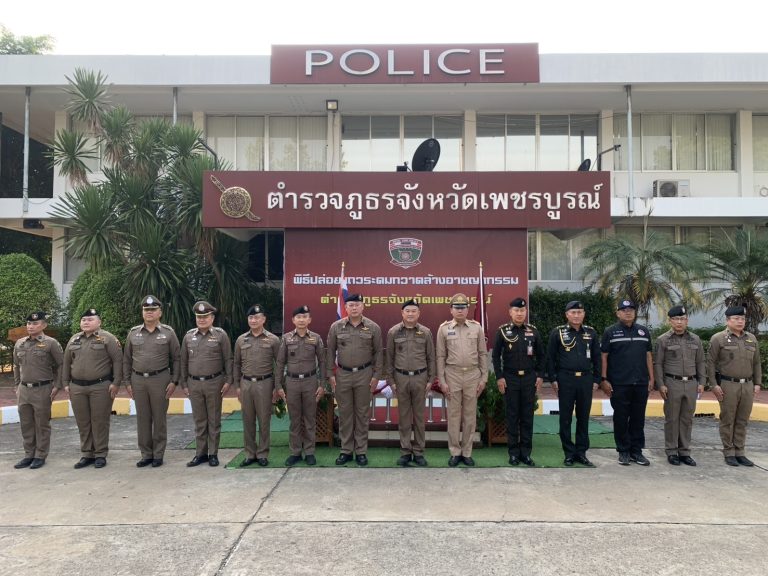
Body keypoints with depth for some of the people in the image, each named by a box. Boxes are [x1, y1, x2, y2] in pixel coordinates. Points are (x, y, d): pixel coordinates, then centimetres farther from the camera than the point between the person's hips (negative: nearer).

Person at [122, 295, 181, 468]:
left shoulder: (168, 333, 0)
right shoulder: (133, 333, 8)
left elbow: (176, 359, 1)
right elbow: (127, 359, 12)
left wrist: (174, 381, -6)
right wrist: (127, 382, 6)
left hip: (160, 379, -3)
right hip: (138, 380, 3)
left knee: (159, 418, 4)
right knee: (142, 419, 8)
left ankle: (158, 454, 15)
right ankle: (146, 454, 19)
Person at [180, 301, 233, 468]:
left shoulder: (220, 335, -3)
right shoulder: (188, 336, 7)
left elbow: (228, 359, -3)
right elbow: (184, 361, 11)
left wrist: (228, 381, -8)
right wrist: (184, 383, 9)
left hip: (214, 383, -3)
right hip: (194, 384, 3)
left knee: (214, 420, 6)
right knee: (199, 421, 10)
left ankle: (213, 454, 15)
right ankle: (200, 454, 20)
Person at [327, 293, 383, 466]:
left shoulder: (373, 327, -2)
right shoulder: (336, 327, 0)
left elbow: (378, 352, 2)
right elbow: (331, 351, 5)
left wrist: (376, 375, -2)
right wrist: (330, 374, 1)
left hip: (364, 374, -1)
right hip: (342, 374, 1)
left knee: (362, 413, 6)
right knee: (345, 413, 8)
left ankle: (361, 451, 17)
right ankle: (346, 450, 20)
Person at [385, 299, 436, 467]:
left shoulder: (425, 332, 1)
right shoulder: (393, 332, 0)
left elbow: (431, 358, 5)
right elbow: (389, 358, 4)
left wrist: (431, 379, 1)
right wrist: (390, 380, 1)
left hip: (420, 378, 0)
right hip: (401, 378, 0)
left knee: (419, 416, 7)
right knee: (404, 416, 7)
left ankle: (418, 452, 17)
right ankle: (405, 451, 16)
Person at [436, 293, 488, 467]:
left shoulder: (476, 327, 2)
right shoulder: (444, 328, 0)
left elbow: (483, 354, 5)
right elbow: (440, 357, 1)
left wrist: (484, 378, 1)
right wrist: (442, 380, -4)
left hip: (473, 375, 1)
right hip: (452, 375, -1)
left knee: (470, 415, 7)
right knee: (454, 414, 5)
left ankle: (467, 452, 18)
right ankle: (455, 452, 16)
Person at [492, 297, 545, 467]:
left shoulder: (533, 331, 5)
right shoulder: (503, 331, -2)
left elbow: (541, 355, 10)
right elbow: (496, 355, -1)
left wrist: (540, 376, 3)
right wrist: (499, 377, -7)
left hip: (529, 378, 2)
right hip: (510, 379, -2)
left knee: (527, 416, 6)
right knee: (512, 416, 4)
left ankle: (526, 452, 15)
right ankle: (513, 452, 13)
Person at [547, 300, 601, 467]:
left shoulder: (591, 332, 7)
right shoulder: (557, 332, -1)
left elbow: (597, 358, 11)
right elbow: (550, 357, 0)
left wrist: (596, 379, 6)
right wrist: (553, 379, -5)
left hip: (586, 379, 2)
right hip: (565, 379, -2)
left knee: (583, 417, 8)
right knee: (565, 418, 4)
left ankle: (581, 453, 19)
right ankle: (569, 453, 14)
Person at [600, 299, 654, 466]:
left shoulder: (644, 331, 11)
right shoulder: (610, 332, 0)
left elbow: (648, 356, 14)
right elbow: (603, 357, -1)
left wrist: (651, 378, 8)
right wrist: (604, 380, -7)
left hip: (641, 383, 3)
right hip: (619, 384, -3)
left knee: (638, 418, 8)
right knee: (621, 418, 4)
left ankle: (637, 451, 19)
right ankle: (623, 451, 15)